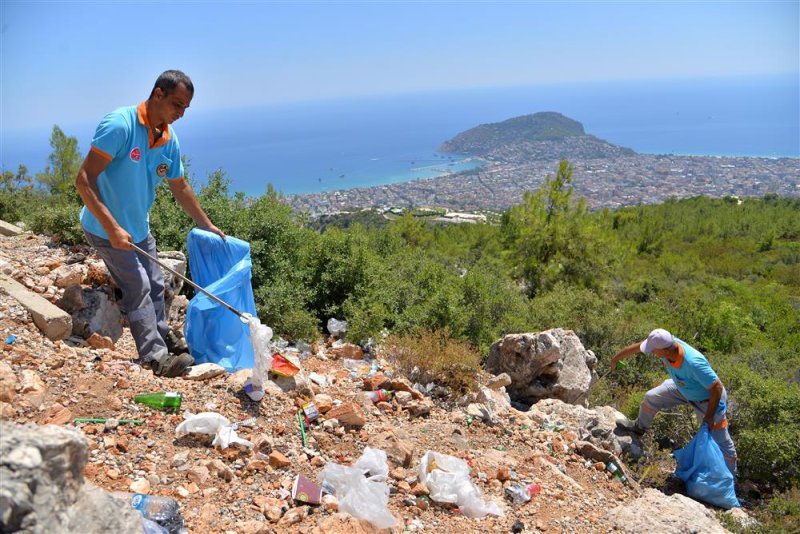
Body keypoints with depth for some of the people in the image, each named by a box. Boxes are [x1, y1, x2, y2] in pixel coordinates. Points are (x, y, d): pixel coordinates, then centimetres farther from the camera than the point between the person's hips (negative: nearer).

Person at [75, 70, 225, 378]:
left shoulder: (169, 140, -2)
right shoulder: (120, 124, -25)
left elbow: (180, 187, 12)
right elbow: (84, 180, -27)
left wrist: (207, 226, 15)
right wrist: (113, 228, -33)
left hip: (139, 228, 7)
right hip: (106, 228, -7)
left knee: (155, 286, 15)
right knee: (138, 288, -8)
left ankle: (162, 337, 33)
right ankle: (155, 357, -1)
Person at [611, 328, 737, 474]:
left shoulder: (694, 363, -46)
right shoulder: (665, 343, -27)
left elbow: (717, 388, -34)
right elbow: (636, 347, -9)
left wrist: (709, 417, -24)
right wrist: (616, 358, 5)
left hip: (709, 399, -7)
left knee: (721, 443, 4)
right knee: (651, 397, 13)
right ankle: (640, 426, 41)